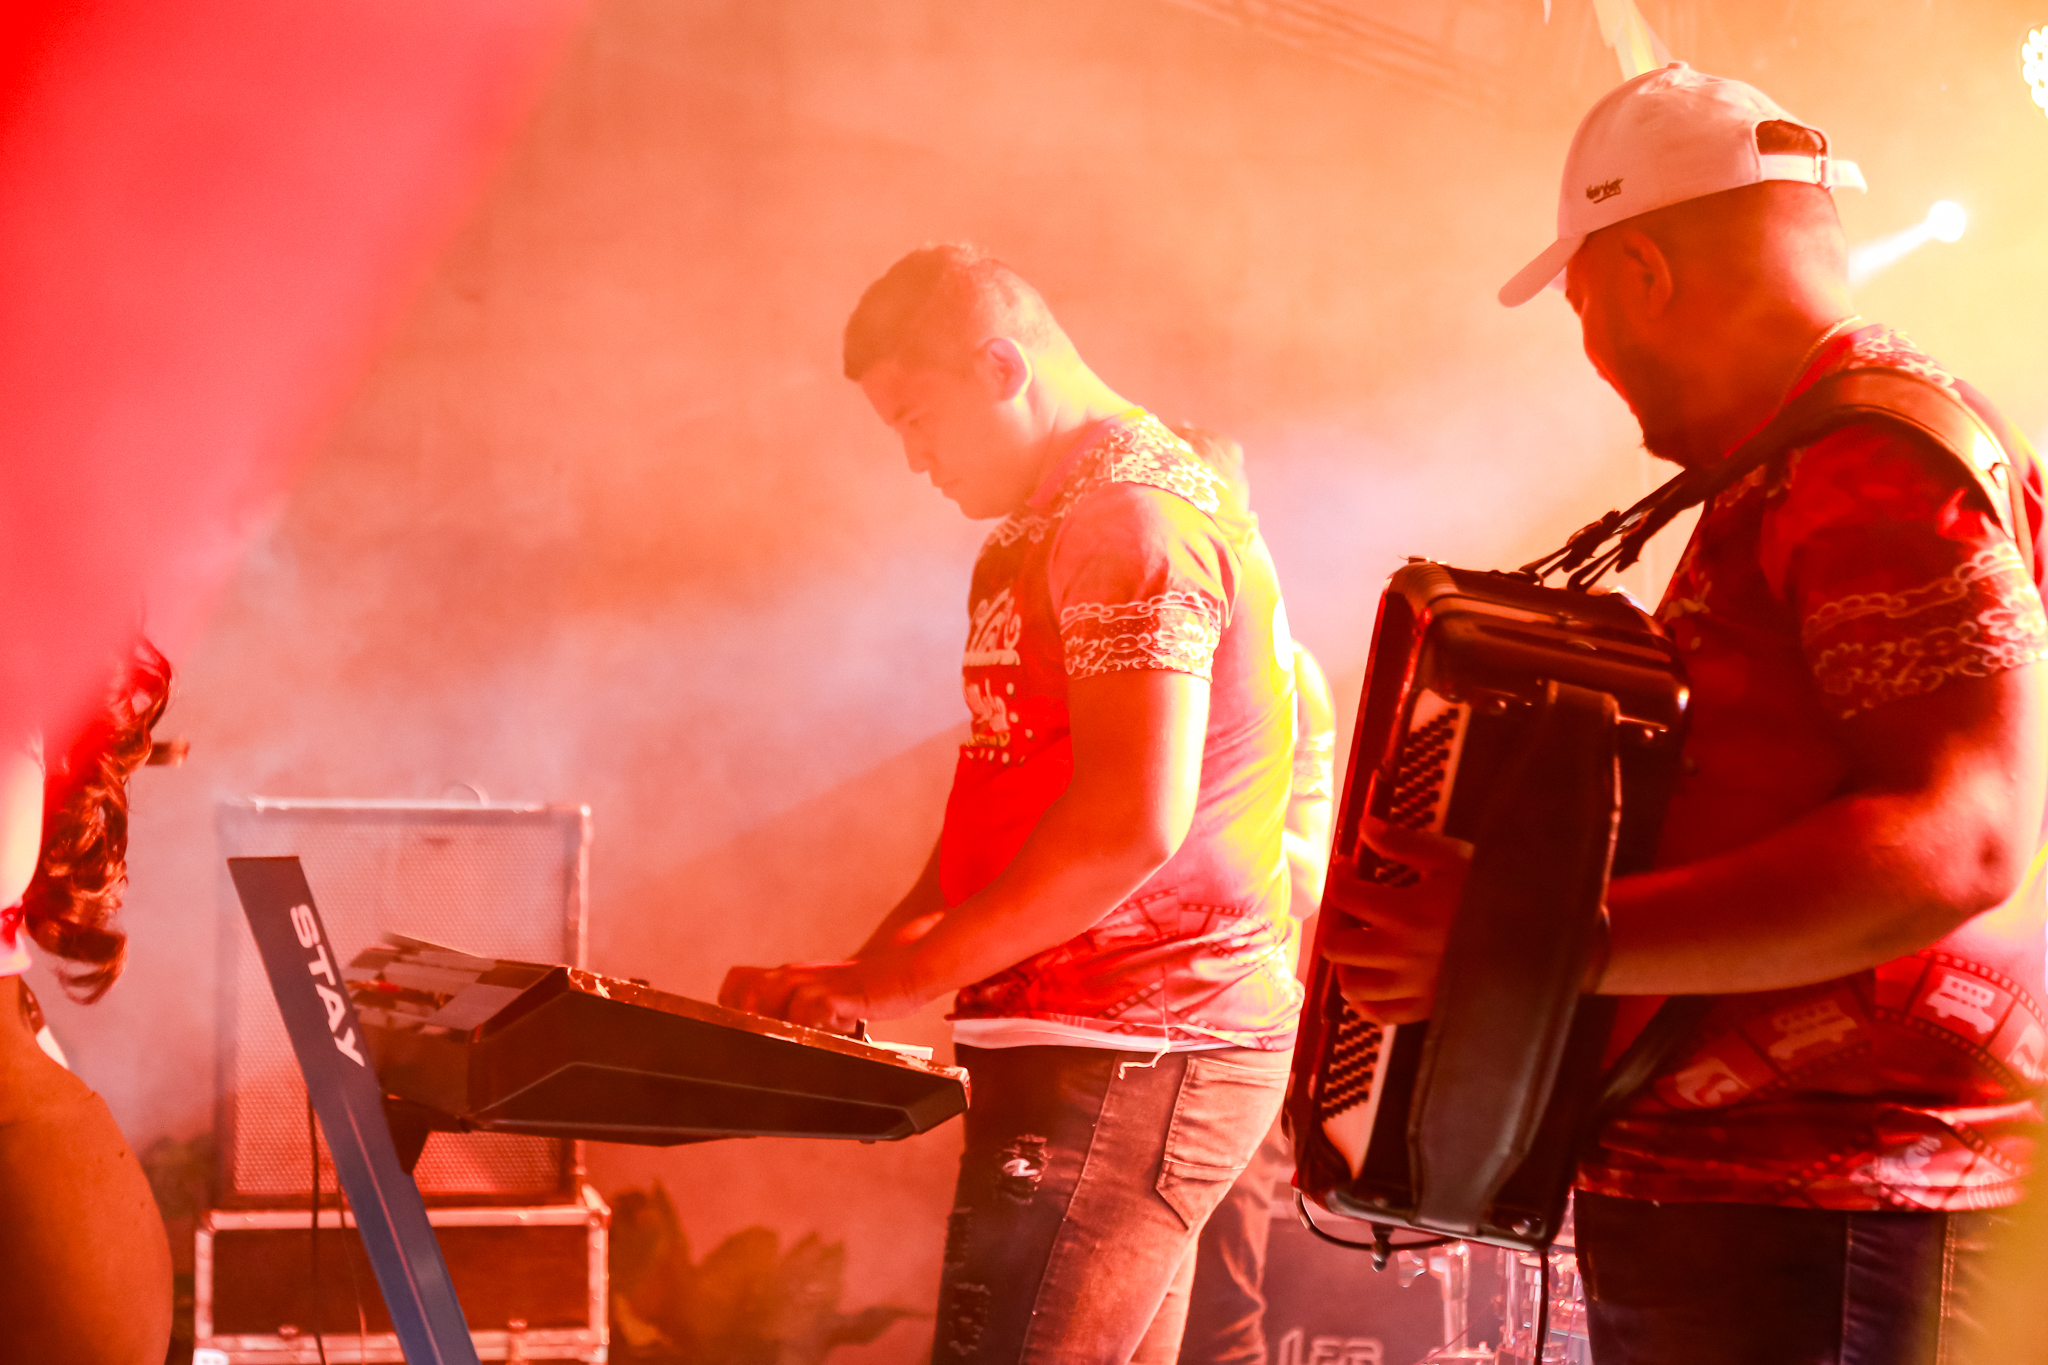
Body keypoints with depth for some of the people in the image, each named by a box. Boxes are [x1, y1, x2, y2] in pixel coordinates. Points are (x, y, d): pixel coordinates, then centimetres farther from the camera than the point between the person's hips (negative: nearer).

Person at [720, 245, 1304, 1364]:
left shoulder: (1135, 519, -13)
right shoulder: (1051, 533, 22)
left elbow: (1132, 824, -22)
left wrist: (895, 979, -16)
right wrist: (862, 975, 12)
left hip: (1124, 1062, -11)